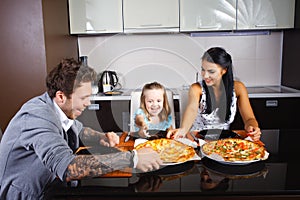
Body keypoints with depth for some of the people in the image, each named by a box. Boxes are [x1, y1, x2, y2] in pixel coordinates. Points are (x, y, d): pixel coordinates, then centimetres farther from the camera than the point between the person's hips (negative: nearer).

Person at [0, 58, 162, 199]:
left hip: (46, 187, 8)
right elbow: (67, 167, -43)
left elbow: (79, 130, 17)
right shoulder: (38, 116, -30)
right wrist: (131, 158, -41)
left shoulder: (60, 108, -3)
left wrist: (101, 137, -4)